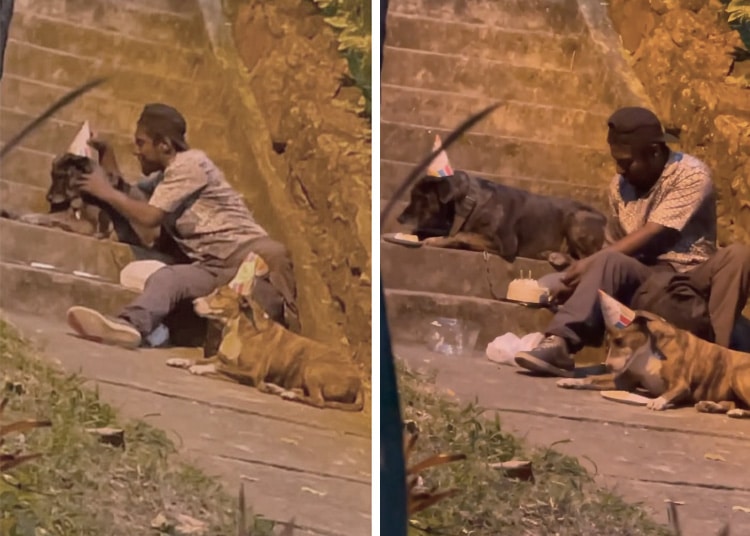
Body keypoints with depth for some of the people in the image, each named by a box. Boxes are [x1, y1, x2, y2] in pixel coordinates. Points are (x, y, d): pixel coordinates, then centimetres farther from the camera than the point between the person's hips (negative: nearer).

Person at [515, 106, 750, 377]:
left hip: (691, 277, -2)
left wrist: (591, 263, -19)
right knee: (610, 262, -30)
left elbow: (650, 237, -17)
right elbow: (615, 246, 9)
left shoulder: (692, 175, -10)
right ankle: (559, 343, -46)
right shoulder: (621, 185, 7)